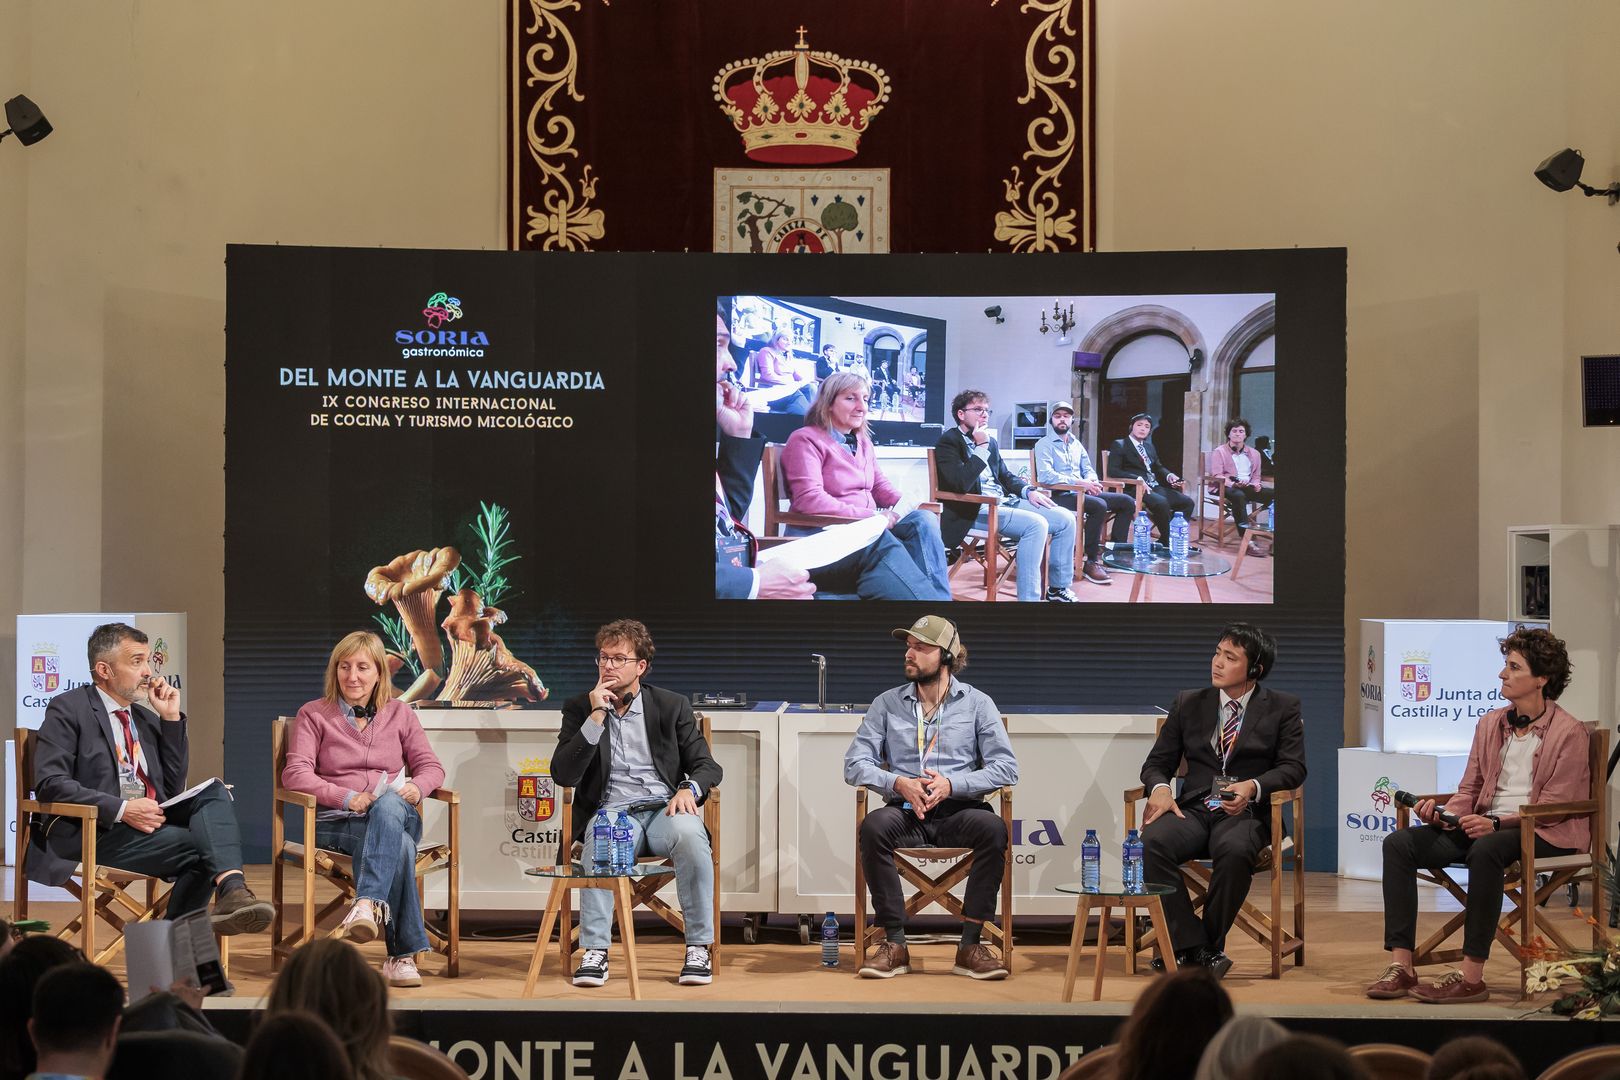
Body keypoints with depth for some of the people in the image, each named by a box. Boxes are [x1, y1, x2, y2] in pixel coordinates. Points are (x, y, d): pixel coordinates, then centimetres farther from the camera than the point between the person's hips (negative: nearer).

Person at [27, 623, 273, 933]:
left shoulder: (146, 717, 23)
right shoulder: (68, 710, 2)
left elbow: (173, 788, 18)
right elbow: (50, 783, -11)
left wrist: (171, 718, 10)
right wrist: (121, 809, -20)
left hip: (148, 819, 7)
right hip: (95, 831, -7)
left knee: (214, 793, -23)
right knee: (202, 843, -27)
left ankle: (231, 888, -40)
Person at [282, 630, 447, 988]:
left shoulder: (400, 714, 18)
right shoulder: (313, 714, 10)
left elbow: (431, 766, 15)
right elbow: (295, 773, -3)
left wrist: (417, 787, -11)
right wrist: (347, 798, -17)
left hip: (397, 814, 2)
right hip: (336, 823, -2)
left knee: (389, 803, -40)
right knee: (400, 847, -37)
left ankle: (368, 903, -53)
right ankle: (403, 952, -42)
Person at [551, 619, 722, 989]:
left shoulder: (672, 706, 14)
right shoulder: (580, 709, 12)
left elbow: (707, 766, 12)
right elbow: (563, 775, 0)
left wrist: (689, 789, -12)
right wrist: (596, 717, -7)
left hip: (665, 809, 1)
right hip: (611, 813, -1)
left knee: (690, 836, -36)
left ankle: (698, 948, -26)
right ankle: (595, 951, -33)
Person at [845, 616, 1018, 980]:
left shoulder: (977, 703, 8)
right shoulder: (887, 704, 13)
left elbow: (1007, 768, 0)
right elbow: (854, 765, 5)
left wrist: (952, 783, -14)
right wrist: (898, 783, -14)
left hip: (957, 812, -1)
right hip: (906, 814, 1)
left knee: (992, 827, -35)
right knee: (874, 825, -34)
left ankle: (970, 945, -26)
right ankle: (894, 943, -27)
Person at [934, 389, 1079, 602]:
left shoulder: (989, 442, 19)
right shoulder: (948, 442, -7)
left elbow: (1006, 475, 27)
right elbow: (962, 484, -21)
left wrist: (1029, 491, 7)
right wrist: (981, 448, -17)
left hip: (1004, 502, 9)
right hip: (975, 511, -9)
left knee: (1065, 518, -3)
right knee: (1036, 524, -30)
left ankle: (1058, 587, 8)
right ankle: (1029, 597, -29)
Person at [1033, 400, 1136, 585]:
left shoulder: (1076, 444, 22)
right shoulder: (1045, 444, -3)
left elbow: (1088, 469, 20)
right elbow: (1045, 475, -17)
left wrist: (1091, 481, -7)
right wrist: (1079, 482, -23)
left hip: (1082, 493, 8)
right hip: (1059, 495, -8)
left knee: (1127, 502, -2)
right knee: (1099, 505, -34)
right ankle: (1091, 562, -29)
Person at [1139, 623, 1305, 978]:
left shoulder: (1282, 707, 9)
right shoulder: (1188, 703, 16)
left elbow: (1293, 767, 2)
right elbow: (1157, 763, 16)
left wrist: (1253, 787, -18)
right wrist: (1159, 788, -9)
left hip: (1246, 813, -3)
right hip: (1193, 809, 3)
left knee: (1234, 851, -39)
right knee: (1151, 843, -32)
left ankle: (1206, 947, -23)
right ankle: (1195, 948, -28)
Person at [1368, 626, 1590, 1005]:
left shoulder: (1569, 732, -5)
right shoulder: (1490, 723, 15)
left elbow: (1554, 806, -11)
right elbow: (1468, 790, 16)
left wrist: (1497, 823, -24)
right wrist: (1444, 814, -6)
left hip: (1545, 833, -7)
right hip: (1486, 825, 7)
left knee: (1487, 849, -41)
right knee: (1399, 843, -14)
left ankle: (1472, 977, -38)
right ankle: (1400, 966, -23)